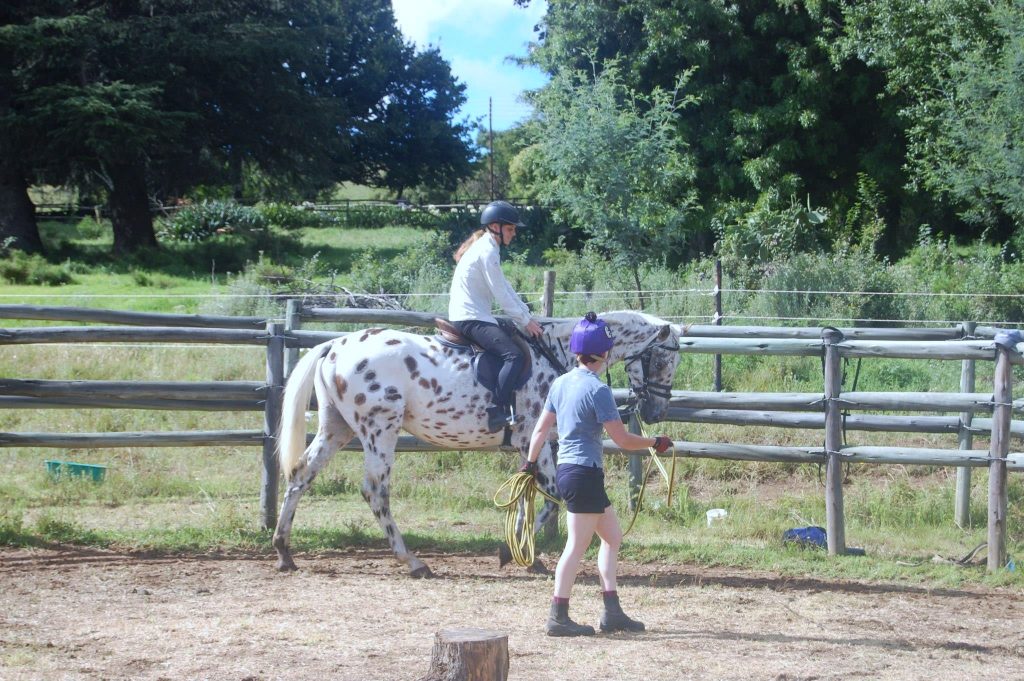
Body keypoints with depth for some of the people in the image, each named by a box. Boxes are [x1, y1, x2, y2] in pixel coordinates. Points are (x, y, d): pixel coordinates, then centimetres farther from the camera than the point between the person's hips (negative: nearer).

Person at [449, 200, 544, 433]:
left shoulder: (487, 248, 19)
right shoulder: (487, 252, -13)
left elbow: (505, 289, 20)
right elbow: (501, 294, -15)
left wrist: (527, 316, 14)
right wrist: (525, 321, -8)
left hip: (470, 317, 11)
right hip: (471, 318, -11)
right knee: (514, 355, -24)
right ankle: (497, 410, -32)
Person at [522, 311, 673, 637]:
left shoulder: (560, 383, 9)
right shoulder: (597, 389, -15)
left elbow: (541, 429, 15)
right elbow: (622, 439, -14)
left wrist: (530, 464, 25)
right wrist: (655, 443, 1)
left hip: (565, 470, 9)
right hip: (584, 473, -9)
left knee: (612, 535, 16)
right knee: (577, 545, -4)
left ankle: (612, 612, 16)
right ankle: (558, 617, -3)